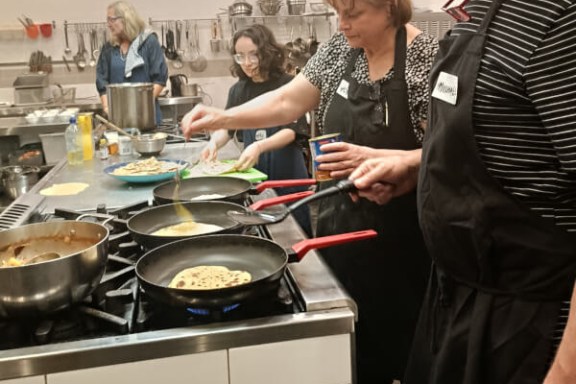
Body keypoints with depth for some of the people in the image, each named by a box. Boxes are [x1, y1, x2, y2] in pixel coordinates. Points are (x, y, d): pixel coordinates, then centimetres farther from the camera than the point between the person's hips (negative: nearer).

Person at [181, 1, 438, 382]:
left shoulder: (427, 57, -16)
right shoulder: (340, 49, 4)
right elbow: (287, 101, 7)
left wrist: (372, 157, -28)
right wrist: (224, 118, -4)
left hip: (398, 236, -5)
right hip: (340, 223, 6)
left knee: (393, 343, 9)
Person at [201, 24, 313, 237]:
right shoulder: (239, 90, 7)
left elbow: (291, 131, -16)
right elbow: (226, 127, 9)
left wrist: (259, 146, -32)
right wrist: (214, 142, -13)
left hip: (286, 171, -4)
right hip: (253, 171, 4)